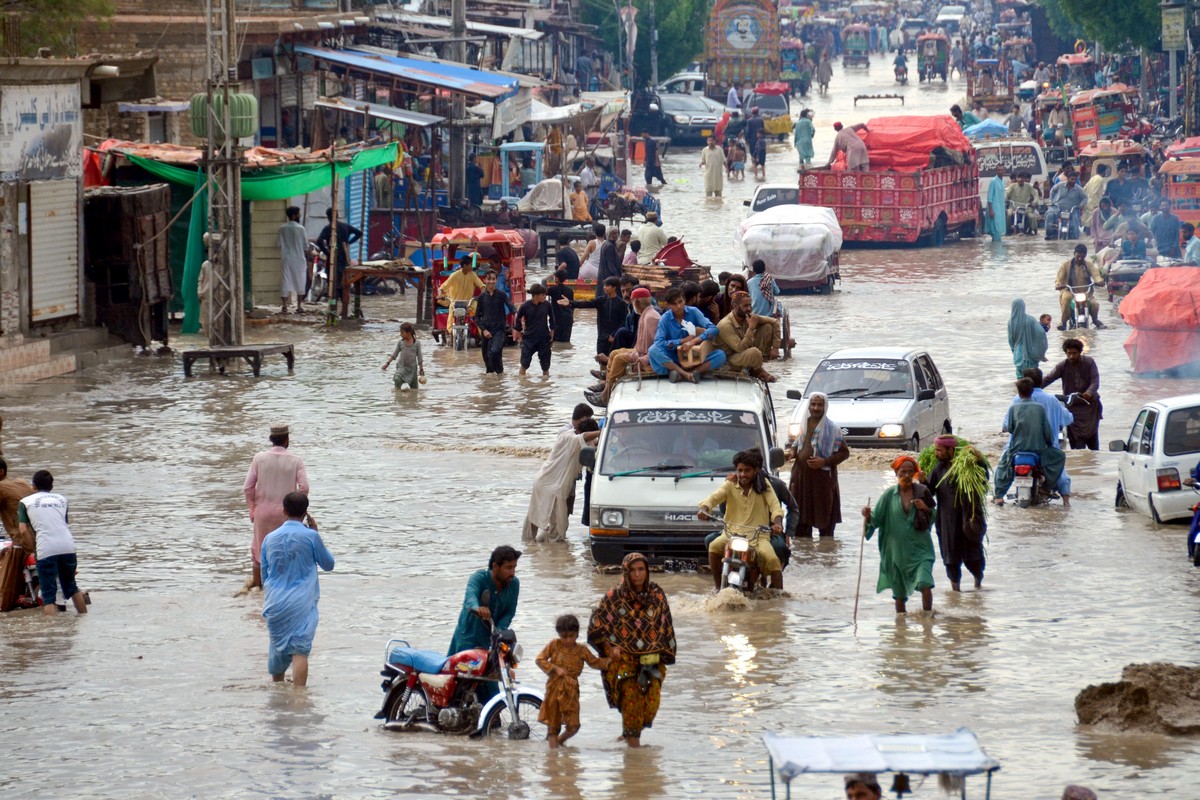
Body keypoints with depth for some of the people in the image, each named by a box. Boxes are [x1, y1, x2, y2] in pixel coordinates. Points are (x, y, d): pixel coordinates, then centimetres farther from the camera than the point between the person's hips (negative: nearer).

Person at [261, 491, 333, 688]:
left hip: (275, 603, 4)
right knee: (299, 650, -11)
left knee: (278, 647, 21)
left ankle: (276, 687, 37)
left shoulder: (270, 538, 6)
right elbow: (328, 564, 9)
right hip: (301, 604, -4)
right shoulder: (310, 536, -6)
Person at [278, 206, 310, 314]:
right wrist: (306, 257, 13)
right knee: (300, 282, 8)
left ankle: (285, 307, -5)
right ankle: (299, 306, 11)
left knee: (285, 282, 2)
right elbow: (305, 246, -3)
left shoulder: (282, 228, -1)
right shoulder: (300, 228, -8)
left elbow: (280, 245, 1)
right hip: (299, 258, -2)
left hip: (286, 258, 2)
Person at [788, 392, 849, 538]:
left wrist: (824, 461, -17)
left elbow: (844, 452, -5)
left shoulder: (832, 428, -7)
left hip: (822, 478, -5)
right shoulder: (804, 424, 10)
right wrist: (792, 451, 3)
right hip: (801, 475, 5)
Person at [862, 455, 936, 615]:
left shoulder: (922, 491, 0)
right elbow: (876, 519, -1)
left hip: (920, 549, -1)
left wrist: (926, 509, -10)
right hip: (897, 551, 1)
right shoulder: (889, 495, 0)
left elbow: (934, 517, 11)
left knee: (925, 585, -20)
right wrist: (868, 516, -23)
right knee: (899, 594, 8)